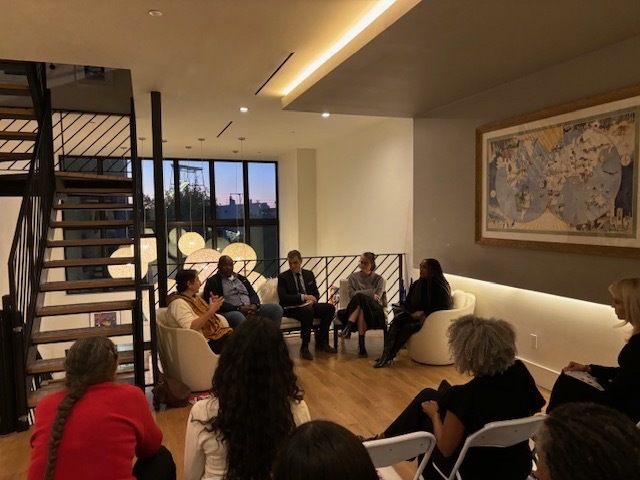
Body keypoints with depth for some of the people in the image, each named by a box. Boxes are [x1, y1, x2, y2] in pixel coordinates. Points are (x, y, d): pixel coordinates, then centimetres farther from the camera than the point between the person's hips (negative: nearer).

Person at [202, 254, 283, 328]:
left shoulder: (241, 278, 24)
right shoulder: (213, 282, 5)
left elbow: (253, 294, 18)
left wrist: (254, 305, -7)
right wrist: (239, 308, -17)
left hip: (250, 309, 6)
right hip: (230, 312, -6)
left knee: (276, 308, -13)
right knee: (238, 317, -41)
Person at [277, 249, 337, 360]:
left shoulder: (309, 274, 14)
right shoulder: (283, 277, -2)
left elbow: (316, 293, 18)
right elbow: (283, 297, -14)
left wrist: (312, 300, -8)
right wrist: (303, 297, -25)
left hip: (308, 305, 6)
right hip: (292, 308, -6)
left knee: (330, 308, -18)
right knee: (308, 310, -38)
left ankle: (321, 342, -4)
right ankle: (304, 347, -26)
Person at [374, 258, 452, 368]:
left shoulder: (441, 288, -7)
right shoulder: (417, 285, 10)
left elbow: (444, 307, -11)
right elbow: (407, 304, 10)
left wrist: (423, 313, -16)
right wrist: (415, 313, -11)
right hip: (416, 316, 5)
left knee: (408, 326, -32)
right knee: (398, 317, -26)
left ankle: (390, 355, -24)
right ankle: (386, 352, -35)